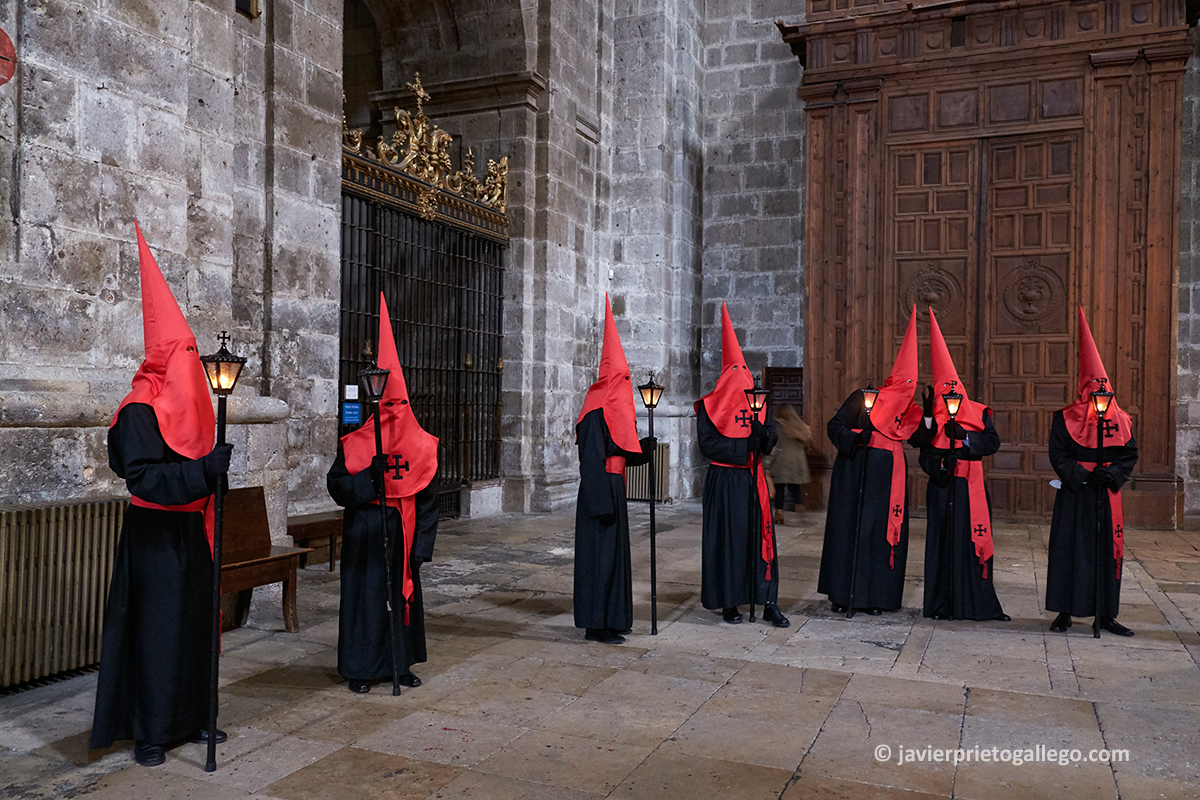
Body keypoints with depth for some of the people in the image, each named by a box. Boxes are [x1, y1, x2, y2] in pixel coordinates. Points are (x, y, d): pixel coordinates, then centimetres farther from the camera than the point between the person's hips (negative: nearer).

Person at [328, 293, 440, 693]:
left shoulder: (421, 445, 1)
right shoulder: (355, 443, -3)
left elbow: (428, 499, 2)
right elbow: (336, 485, -4)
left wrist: (422, 545, -3)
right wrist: (370, 476, -21)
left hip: (401, 534, 2)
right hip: (364, 535, -2)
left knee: (403, 593, 9)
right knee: (364, 594, 3)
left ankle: (401, 663, 24)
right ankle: (361, 668, 16)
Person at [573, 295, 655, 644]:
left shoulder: (612, 411, 14)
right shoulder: (597, 415, -16)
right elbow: (592, 461, -21)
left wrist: (641, 448, 6)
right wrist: (602, 503, -24)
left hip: (612, 489, 10)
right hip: (601, 490, -10)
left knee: (613, 553, 15)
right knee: (601, 554, -4)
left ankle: (610, 618, 25)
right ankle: (596, 625, 4)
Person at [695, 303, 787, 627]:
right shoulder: (709, 407, -3)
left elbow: (771, 440, 6)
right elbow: (707, 444, -11)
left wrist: (761, 431, -18)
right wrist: (746, 445, -16)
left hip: (753, 479, 4)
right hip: (723, 481, -3)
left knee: (760, 535, 1)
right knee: (726, 537, 0)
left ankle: (769, 603, 5)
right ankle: (728, 603, 10)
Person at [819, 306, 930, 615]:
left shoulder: (907, 408, 13)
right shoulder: (862, 398, -1)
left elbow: (918, 439, 3)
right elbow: (835, 426, -7)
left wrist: (929, 412, -8)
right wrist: (853, 438, -25)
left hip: (888, 479, 5)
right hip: (855, 474, -4)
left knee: (883, 532, 3)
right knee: (848, 528, 0)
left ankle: (875, 595, 12)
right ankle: (841, 595, 9)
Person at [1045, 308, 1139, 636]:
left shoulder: (1121, 419, 8)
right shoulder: (1065, 418, -2)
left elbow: (1130, 455, 6)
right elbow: (1058, 455, -6)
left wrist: (1111, 474, -12)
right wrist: (1084, 476, -16)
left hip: (1106, 495, 3)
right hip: (1074, 495, -3)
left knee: (1108, 550, 6)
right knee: (1069, 548, 0)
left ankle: (1105, 614, 15)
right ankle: (1065, 612, 9)